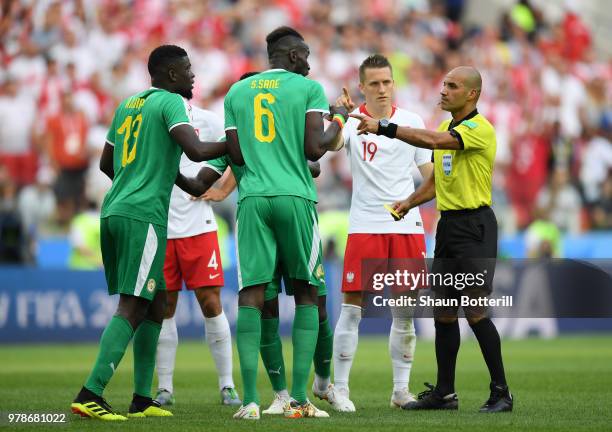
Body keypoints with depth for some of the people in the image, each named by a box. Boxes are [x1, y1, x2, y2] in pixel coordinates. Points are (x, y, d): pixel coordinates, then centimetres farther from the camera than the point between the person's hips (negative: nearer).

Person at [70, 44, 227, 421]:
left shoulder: (127, 105, 19)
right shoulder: (171, 102, -5)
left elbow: (107, 163, 29)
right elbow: (196, 151, -20)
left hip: (113, 211, 9)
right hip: (144, 215, -9)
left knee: (156, 301, 16)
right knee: (133, 306, -10)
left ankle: (142, 399, 14)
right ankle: (91, 393, -19)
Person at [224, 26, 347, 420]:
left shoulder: (236, 92, 15)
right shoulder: (309, 89, 3)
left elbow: (237, 156, 10)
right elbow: (315, 149, -5)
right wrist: (339, 123, 13)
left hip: (253, 199, 2)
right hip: (296, 197, -2)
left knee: (251, 296, -1)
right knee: (306, 295, 8)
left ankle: (250, 399, -11)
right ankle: (299, 398, 2)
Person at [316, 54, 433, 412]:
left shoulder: (412, 121, 7)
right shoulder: (353, 120, -2)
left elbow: (429, 171, 14)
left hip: (407, 225, 3)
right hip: (365, 225, -3)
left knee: (405, 311, 5)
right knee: (352, 307, -5)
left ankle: (401, 389, 13)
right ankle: (338, 387, 2)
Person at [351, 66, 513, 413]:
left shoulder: (480, 129, -13)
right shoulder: (446, 127, 15)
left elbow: (433, 140, -29)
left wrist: (383, 128, -30)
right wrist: (410, 202, 8)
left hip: (475, 225, -9)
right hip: (447, 224, 9)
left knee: (475, 311, -11)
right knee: (443, 312, 8)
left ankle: (501, 393, -3)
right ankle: (444, 393, 15)